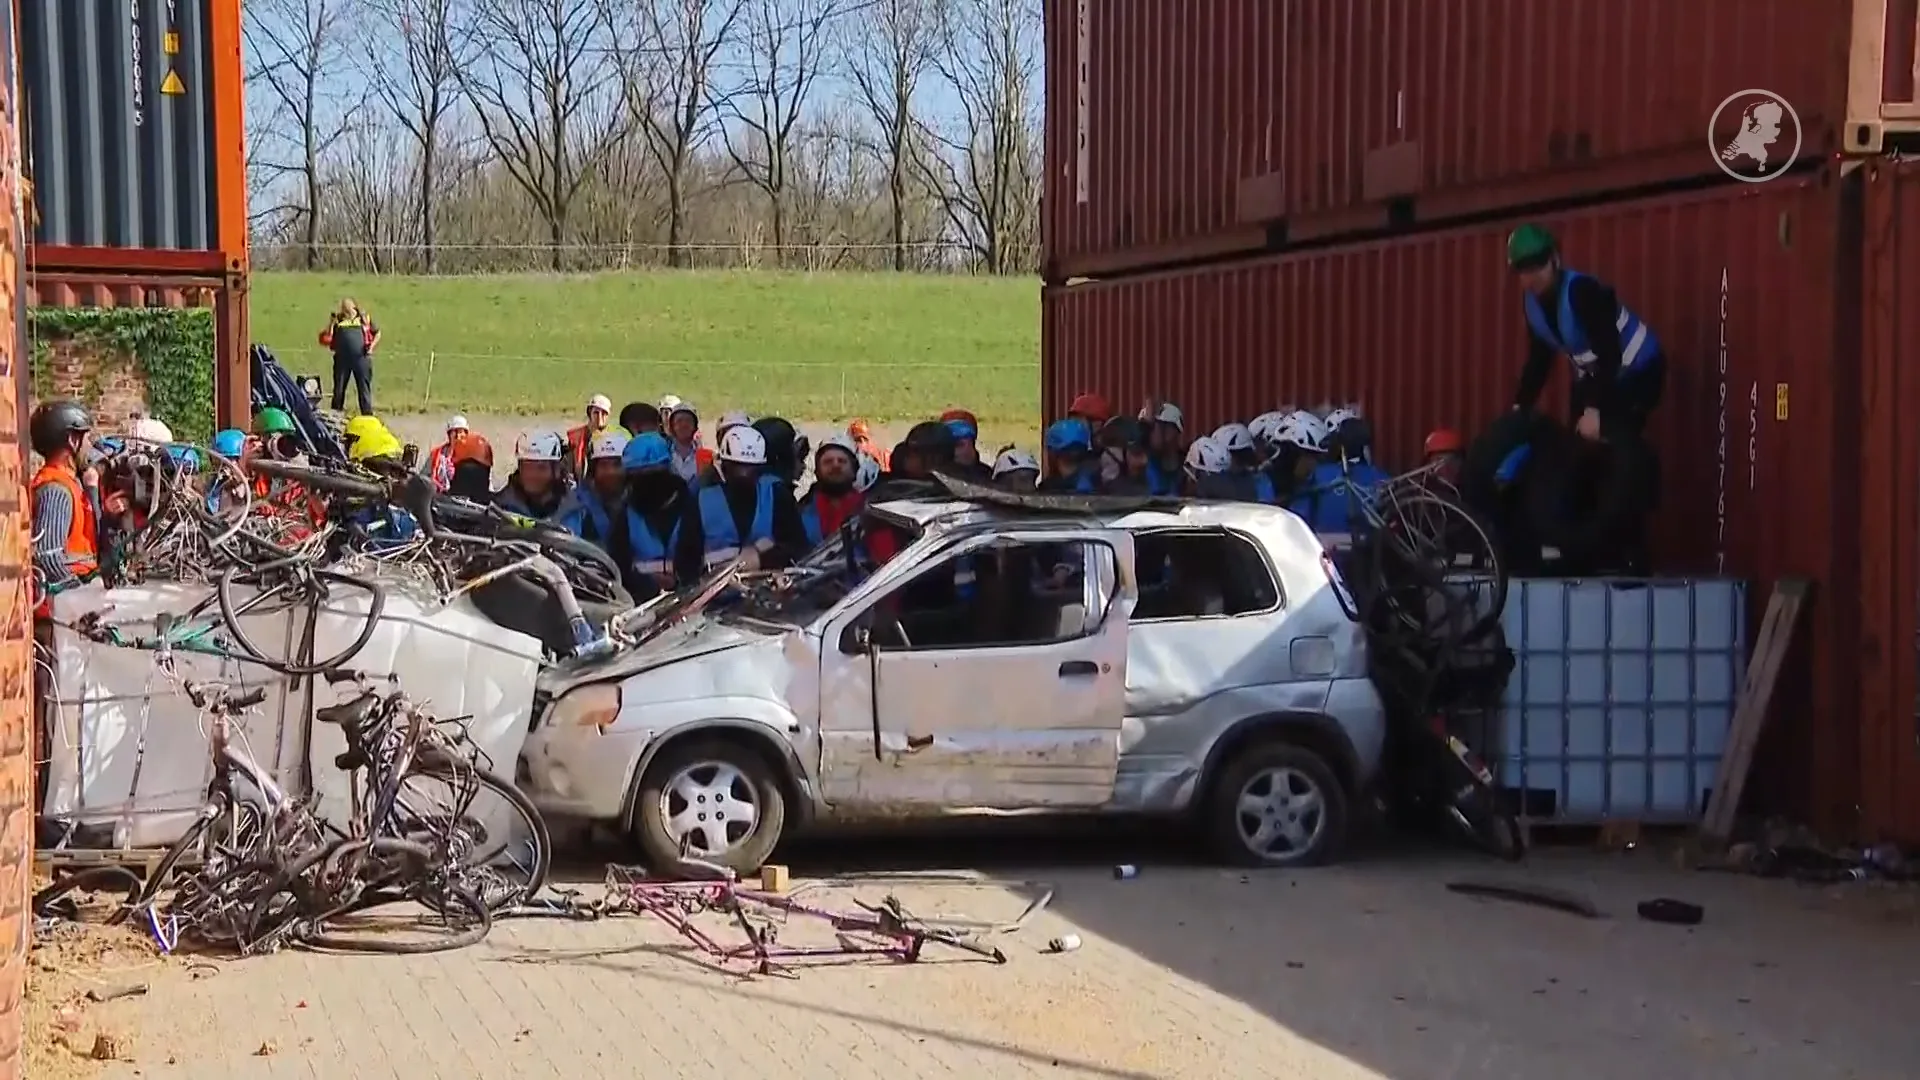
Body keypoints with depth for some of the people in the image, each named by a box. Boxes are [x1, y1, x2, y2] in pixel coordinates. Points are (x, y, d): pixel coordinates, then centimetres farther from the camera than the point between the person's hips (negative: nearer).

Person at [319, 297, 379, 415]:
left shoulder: (364, 318, 10)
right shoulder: (338, 319, 12)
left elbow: (377, 333, 16)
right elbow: (327, 336, 10)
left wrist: (371, 346, 2)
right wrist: (332, 321, -2)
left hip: (361, 357, -1)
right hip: (342, 358, 1)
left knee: (364, 387, 1)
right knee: (339, 388, 7)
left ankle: (368, 414, 4)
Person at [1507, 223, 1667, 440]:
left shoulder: (1582, 291, -29)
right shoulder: (1533, 304, -5)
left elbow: (1609, 353, -33)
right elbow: (1539, 359, 4)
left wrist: (1594, 409, -40)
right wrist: (1519, 407, -6)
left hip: (1636, 373, -8)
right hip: (1592, 376, 8)